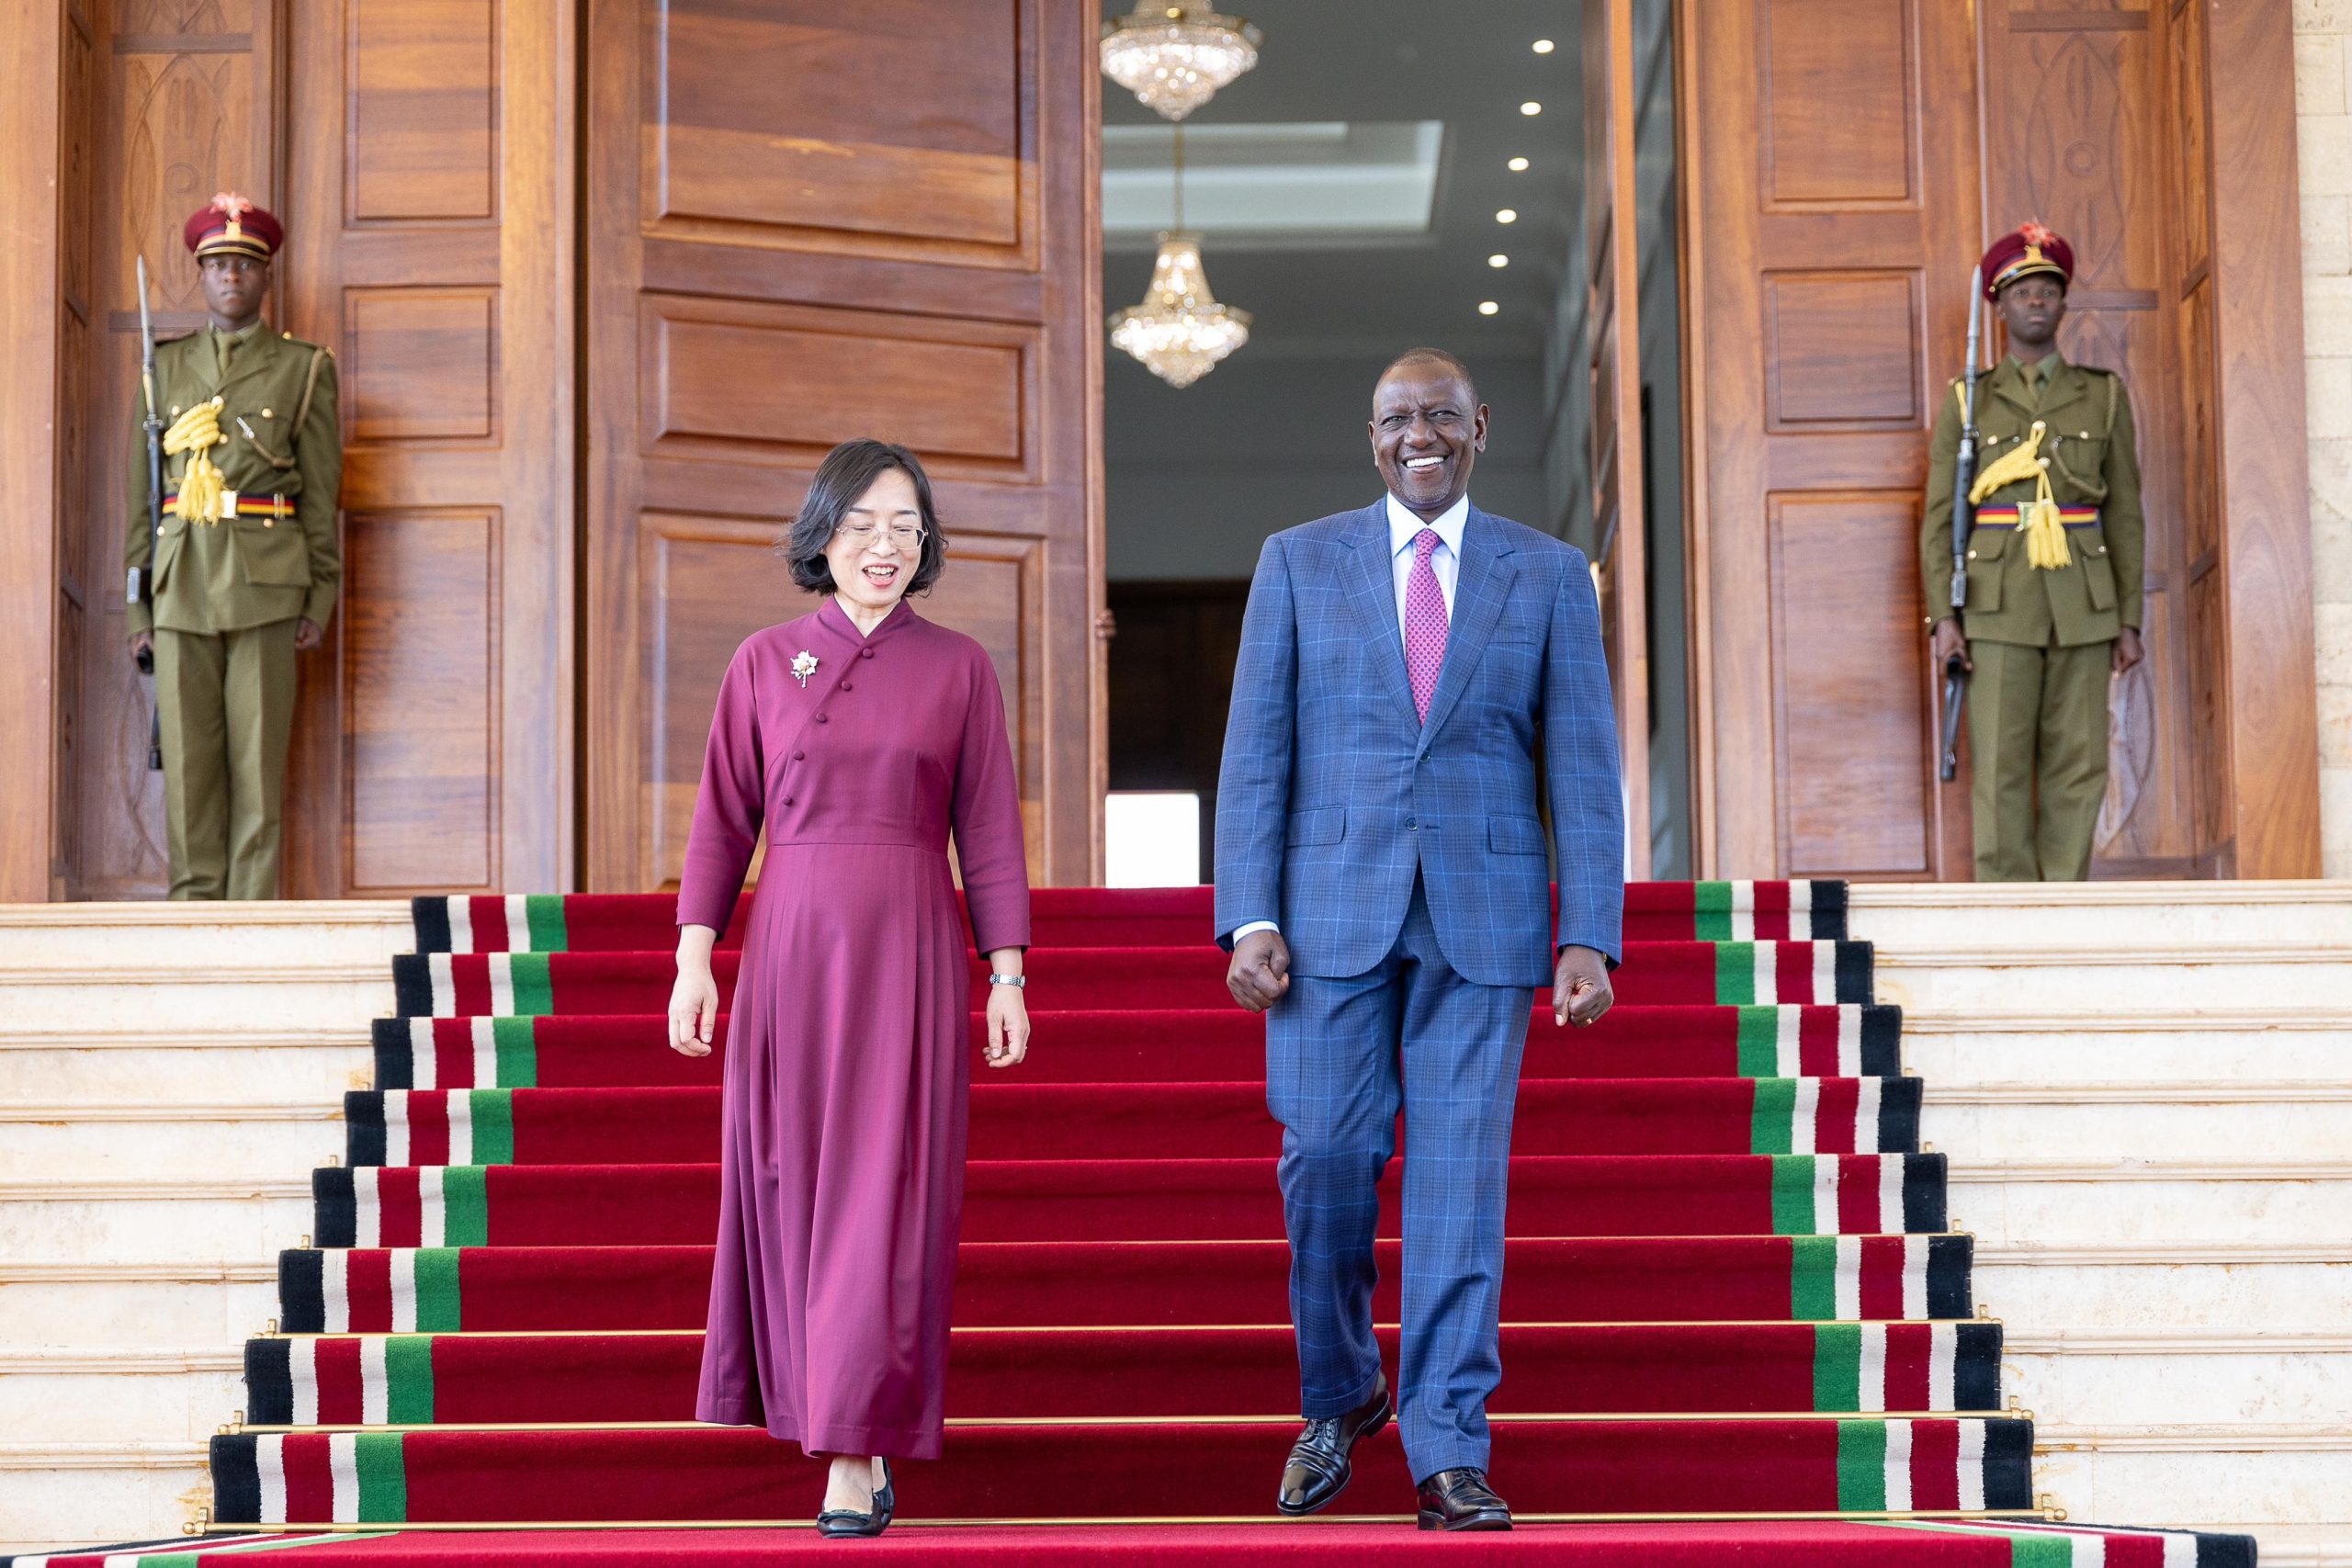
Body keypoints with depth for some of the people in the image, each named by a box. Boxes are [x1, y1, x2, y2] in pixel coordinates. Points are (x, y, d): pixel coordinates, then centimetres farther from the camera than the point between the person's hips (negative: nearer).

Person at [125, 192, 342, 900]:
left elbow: (322, 493, 4)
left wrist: (318, 601, -2)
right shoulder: (164, 368, 13)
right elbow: (140, 495, 12)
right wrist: (137, 604, 6)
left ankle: (252, 909, 2)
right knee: (188, 756, 2)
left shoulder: (304, 369, 6)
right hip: (182, 582, 2)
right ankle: (195, 903, 8)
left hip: (265, 581, -2)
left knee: (258, 755, -2)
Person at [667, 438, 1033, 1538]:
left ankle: (856, 1450, -4)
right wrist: (695, 956, -3)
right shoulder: (763, 663, 7)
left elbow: (989, 832, 4)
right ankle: (838, 1412, 21)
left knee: (885, 1199, -6)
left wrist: (1007, 975, -1)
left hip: (909, 953, -1)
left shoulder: (958, 667, 5)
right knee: (792, 1190, 5)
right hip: (789, 949, 2)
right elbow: (722, 821, 6)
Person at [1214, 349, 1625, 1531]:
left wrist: (1590, 938, -5)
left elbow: (1583, 769, 3)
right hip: (1330, 910, 0)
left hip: (1482, 918, 0)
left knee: (1459, 1180, -2)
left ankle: (1449, 1457, 3)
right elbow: (1255, 755, 3)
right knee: (1326, 1161, 0)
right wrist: (1249, 921, -6)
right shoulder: (1298, 562, 6)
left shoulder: (1549, 576, 6)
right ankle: (1338, 1399, 24)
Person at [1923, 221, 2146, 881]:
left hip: (2083, 606, 2)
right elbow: (1939, 516, 2)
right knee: (2000, 769, -5)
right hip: (1999, 608, -2)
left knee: (2077, 767, 1)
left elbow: (2124, 516, 9)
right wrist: (1942, 616, -8)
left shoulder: (2104, 397, 9)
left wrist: (2129, 621, 4)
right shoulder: (1965, 401, 5)